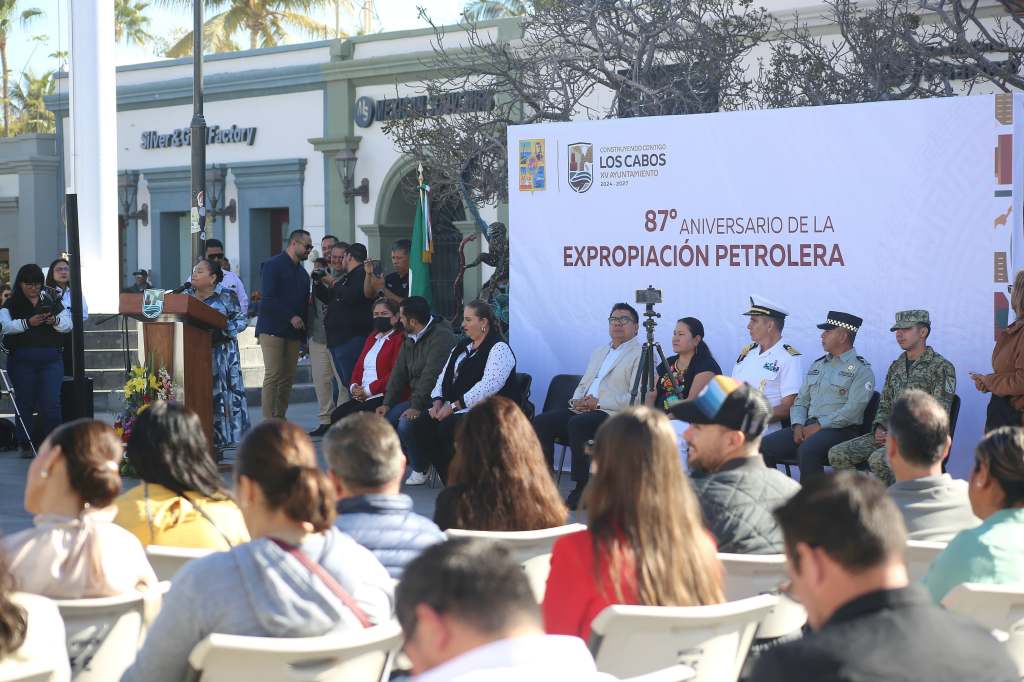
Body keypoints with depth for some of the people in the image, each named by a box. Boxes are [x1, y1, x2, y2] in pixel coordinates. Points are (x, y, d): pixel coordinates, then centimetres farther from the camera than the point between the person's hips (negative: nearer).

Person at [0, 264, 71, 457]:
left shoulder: (52, 301, 10)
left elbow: (68, 325, 4)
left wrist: (55, 321, -18)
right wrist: (28, 322, -28)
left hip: (51, 359, 1)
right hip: (22, 360, -1)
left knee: (51, 403, -6)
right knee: (24, 403, 3)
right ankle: (25, 445, 12)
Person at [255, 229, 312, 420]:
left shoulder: (301, 272, 21)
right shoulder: (273, 266, -4)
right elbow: (268, 299, -13)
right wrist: (291, 317, -16)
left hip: (294, 331, 8)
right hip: (273, 329, -7)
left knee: (288, 377, 3)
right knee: (273, 375, -11)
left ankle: (280, 419, 7)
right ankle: (268, 422, -12)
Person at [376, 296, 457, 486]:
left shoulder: (441, 337, -17)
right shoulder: (410, 339, 14)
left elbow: (431, 376, -25)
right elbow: (399, 372, 13)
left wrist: (417, 407, -29)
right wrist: (387, 403, 2)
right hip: (417, 398, 9)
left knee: (405, 424, -27)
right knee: (384, 418, -8)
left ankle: (421, 470, -7)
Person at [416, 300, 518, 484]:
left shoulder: (499, 349, -8)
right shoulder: (461, 348, 21)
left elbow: (489, 386, -20)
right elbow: (444, 376, 20)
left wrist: (454, 406, -21)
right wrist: (438, 401, -1)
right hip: (456, 409, 8)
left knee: (447, 427, -32)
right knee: (422, 425, -17)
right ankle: (449, 479, -10)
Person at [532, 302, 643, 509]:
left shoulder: (641, 355, 1)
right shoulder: (599, 352, 27)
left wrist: (598, 403, -14)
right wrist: (577, 401, 4)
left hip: (613, 414, -7)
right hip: (582, 410, 8)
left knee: (576, 424, -36)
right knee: (540, 422, -15)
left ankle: (582, 488, -26)